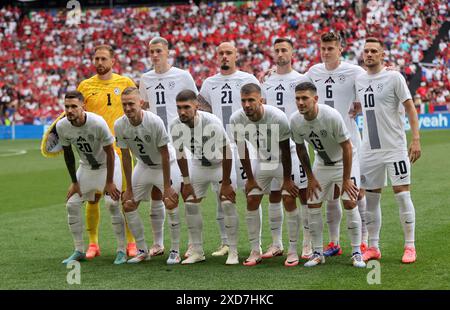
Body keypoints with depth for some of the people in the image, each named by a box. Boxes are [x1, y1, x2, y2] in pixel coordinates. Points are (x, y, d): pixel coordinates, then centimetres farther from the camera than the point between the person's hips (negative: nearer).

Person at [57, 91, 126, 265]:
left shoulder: (98, 123, -32)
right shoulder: (62, 126, -19)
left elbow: (110, 154, -20)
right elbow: (68, 154, -2)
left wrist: (109, 182, -16)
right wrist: (74, 182, 1)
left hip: (107, 165, -5)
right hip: (86, 167, 5)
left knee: (112, 204, -16)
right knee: (72, 205, -3)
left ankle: (122, 250, -3)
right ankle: (79, 251, 10)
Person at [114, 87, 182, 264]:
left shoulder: (155, 122, -30)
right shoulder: (120, 125, -17)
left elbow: (164, 155, -23)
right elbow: (126, 157, -7)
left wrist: (167, 186, -21)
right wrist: (129, 188, -5)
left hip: (165, 166, -5)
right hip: (143, 166, 5)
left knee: (171, 203, -18)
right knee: (128, 205, 0)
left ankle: (175, 251, -4)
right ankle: (142, 251, 12)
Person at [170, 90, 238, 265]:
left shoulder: (212, 123, -34)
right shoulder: (176, 126, -20)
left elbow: (226, 153, -24)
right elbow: (180, 154, -3)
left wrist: (226, 183, -19)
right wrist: (186, 183, 0)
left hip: (220, 164, -4)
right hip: (197, 165, 5)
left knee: (227, 203, -14)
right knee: (190, 203, -1)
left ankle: (233, 252, -6)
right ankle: (197, 252, 9)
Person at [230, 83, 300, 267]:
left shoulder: (278, 118, -33)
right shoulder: (236, 119, -22)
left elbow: (285, 150, -20)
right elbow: (242, 149, -6)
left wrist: (287, 179, -13)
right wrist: (250, 178, -2)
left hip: (282, 161, -4)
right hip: (261, 160, 4)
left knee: (289, 200, -11)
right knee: (251, 201, -1)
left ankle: (293, 251, -2)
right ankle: (255, 251, 8)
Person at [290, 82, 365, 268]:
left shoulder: (332, 116, -32)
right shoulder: (295, 121, -17)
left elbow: (346, 147, -23)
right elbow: (300, 148, 1)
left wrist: (346, 180, -19)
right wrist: (310, 177, 2)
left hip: (344, 162, -5)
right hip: (321, 164, 5)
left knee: (350, 203, -13)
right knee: (312, 205, -1)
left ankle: (356, 252, -2)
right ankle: (318, 253, 10)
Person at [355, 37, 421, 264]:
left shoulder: (394, 78, -7)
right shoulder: (359, 80, 9)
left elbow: (410, 109, -8)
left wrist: (416, 139, -15)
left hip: (395, 147, -5)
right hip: (369, 149, 5)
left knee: (402, 194, -5)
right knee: (371, 198, 7)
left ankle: (410, 247, 3)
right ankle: (373, 248, 14)